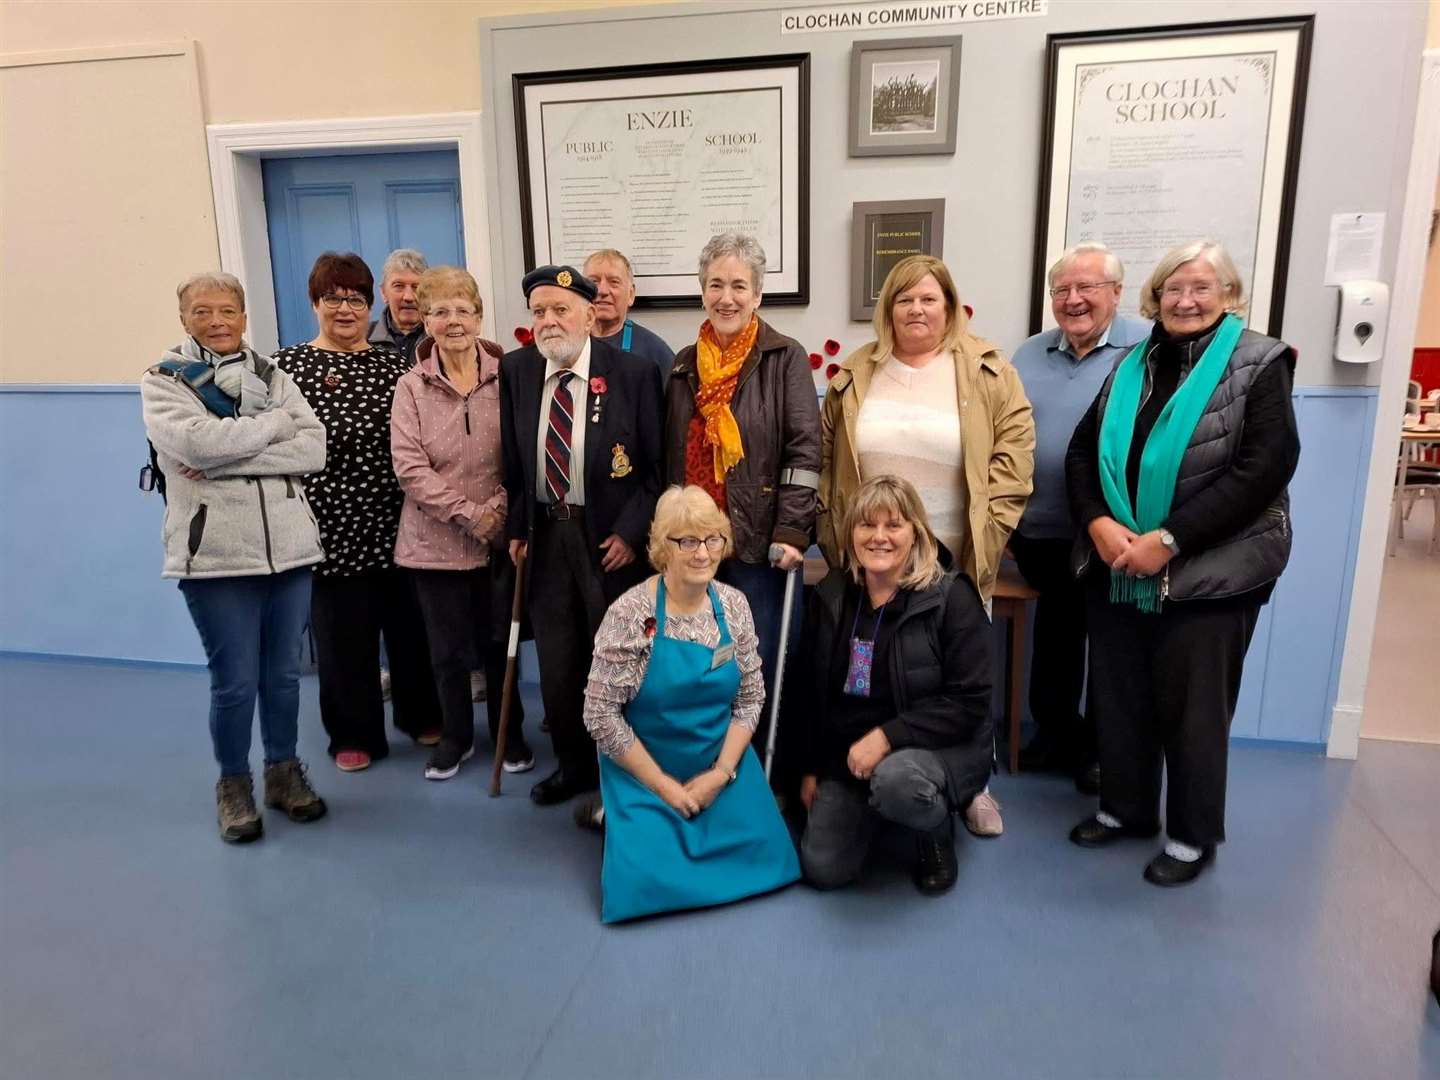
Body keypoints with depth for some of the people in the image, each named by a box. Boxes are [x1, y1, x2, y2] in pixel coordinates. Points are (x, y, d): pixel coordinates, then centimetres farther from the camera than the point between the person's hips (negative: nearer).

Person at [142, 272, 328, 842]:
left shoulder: (271, 376, 10)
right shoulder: (163, 381, 2)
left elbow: (313, 450, -4)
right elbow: (197, 442, -18)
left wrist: (227, 459, -13)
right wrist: (277, 423, -7)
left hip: (289, 547, 3)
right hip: (216, 554, -3)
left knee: (283, 673, 12)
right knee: (234, 682, 2)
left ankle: (283, 772, 30)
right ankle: (233, 784, 24)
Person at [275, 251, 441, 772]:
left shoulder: (394, 364, 7)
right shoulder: (287, 365, 0)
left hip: (396, 523, 2)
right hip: (333, 527, -2)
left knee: (410, 622, 12)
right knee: (343, 633, 8)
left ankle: (420, 715, 33)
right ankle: (354, 734, 26)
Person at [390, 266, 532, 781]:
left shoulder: (506, 377, -1)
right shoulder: (412, 386, -2)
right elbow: (409, 467, -9)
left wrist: (501, 506, -15)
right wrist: (469, 514, -16)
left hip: (500, 536, 0)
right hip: (435, 539, 0)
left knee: (498, 641, 11)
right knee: (448, 648, 10)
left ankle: (509, 734, 31)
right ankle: (456, 736, 31)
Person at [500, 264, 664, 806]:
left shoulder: (633, 374, -8)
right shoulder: (515, 370, 4)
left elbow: (656, 465, -6)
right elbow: (511, 458, 12)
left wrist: (631, 532, -12)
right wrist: (516, 526, 7)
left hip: (610, 538, -4)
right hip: (545, 534, 4)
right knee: (556, 662, 11)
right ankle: (573, 765, 31)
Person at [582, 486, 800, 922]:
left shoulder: (734, 605, -5)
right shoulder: (630, 614, -19)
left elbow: (751, 697, 1)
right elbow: (600, 716, -17)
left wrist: (722, 773, -10)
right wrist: (664, 786, -15)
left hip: (722, 765, 4)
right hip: (643, 772, -3)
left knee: (766, 860, -4)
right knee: (651, 878, -16)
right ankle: (619, 817, 17)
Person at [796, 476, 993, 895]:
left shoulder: (951, 596, -15)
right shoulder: (830, 596, 0)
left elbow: (969, 702, -18)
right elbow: (811, 691, 10)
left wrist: (888, 737, -26)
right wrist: (811, 768, 10)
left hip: (943, 746, -4)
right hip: (850, 751, 5)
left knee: (895, 779, -38)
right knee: (823, 868, -6)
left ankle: (938, 835, -2)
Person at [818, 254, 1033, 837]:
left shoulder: (987, 370, -2)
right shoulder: (855, 374, 4)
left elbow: (1014, 448, -5)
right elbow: (826, 457, 7)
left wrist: (990, 526, -10)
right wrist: (832, 529, 1)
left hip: (957, 559, -1)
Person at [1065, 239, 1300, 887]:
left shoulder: (1259, 364, -4)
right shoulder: (1131, 366, 10)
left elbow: (1265, 467, -15)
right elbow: (1082, 451, 7)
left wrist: (1170, 540, -20)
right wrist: (1097, 522, -12)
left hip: (1210, 573, -4)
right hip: (1116, 569, 5)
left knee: (1191, 706, 6)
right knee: (1117, 695, 13)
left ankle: (1193, 835, 25)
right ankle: (1125, 808, 33)